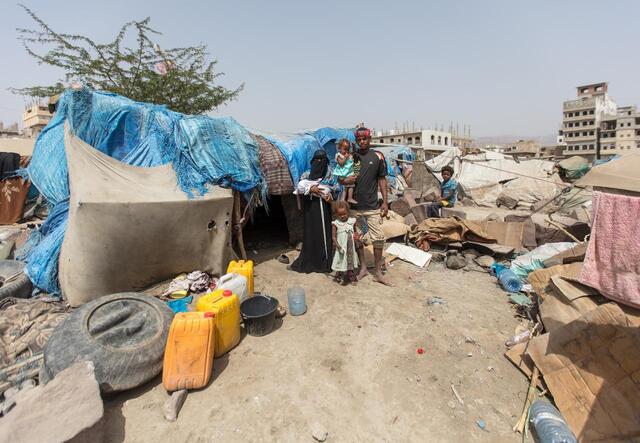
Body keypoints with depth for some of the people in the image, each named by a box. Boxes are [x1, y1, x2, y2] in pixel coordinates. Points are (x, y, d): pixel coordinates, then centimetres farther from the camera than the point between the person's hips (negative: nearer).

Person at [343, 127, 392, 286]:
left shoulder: (378, 156, 1)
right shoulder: (350, 157, 3)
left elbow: (382, 179, 5)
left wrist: (385, 201, 0)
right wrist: (346, 180, -14)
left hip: (373, 206, -1)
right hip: (355, 206, 1)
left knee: (379, 238, 0)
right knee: (357, 238, 10)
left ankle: (378, 272, 14)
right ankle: (363, 267, 28)